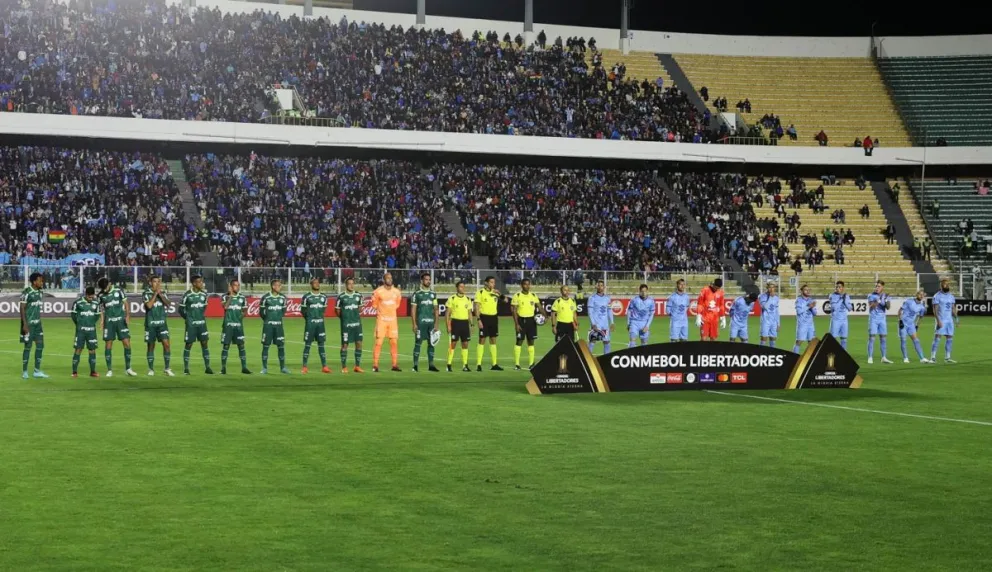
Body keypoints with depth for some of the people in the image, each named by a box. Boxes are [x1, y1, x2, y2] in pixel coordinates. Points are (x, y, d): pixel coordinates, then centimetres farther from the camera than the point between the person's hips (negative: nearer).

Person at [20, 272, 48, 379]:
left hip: (38, 323, 7)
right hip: (29, 324, -7)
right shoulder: (27, 293, -15)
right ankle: (24, 371, 8)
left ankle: (37, 371, 11)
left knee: (40, 345, 5)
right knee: (28, 347, -2)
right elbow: (22, 309, -15)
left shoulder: (40, 292, 9)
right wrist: (25, 324, -19)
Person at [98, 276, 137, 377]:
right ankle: (109, 370, 6)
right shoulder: (101, 295, 1)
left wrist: (128, 316, -9)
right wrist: (102, 322, 0)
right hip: (109, 321, 0)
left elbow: (126, 304, 4)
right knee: (108, 345, -1)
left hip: (121, 320, 0)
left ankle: (128, 368, 5)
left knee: (127, 343, -5)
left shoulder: (118, 291, -1)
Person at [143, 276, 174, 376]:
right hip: (150, 323, -2)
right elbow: (149, 305, -18)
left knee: (166, 344, -8)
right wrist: (155, 293, -14)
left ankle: (167, 369, -3)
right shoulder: (146, 294, -2)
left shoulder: (162, 293, 9)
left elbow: (168, 304, -6)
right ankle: (151, 369, 15)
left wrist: (160, 294, -11)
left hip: (162, 323, 3)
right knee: (151, 346, 4)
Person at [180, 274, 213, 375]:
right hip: (191, 324, -4)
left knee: (205, 343, 1)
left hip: (202, 322, 4)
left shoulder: (204, 294, 4)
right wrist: (188, 318, 1)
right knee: (189, 345, 1)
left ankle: (207, 367, 5)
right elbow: (181, 309, -2)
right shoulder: (187, 295, -10)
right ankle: (186, 368, 8)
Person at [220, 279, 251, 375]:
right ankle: (223, 368, 8)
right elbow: (225, 306, -20)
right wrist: (231, 295, -17)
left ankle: (244, 368, 3)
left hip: (239, 325, 2)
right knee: (226, 346, 1)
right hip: (228, 324, -2)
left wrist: (241, 317, -2)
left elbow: (245, 310, 15)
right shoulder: (226, 296, -2)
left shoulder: (242, 297, 7)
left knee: (241, 346, 0)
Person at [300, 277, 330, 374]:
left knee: (321, 344, 5)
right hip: (310, 323, -4)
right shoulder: (306, 297, -4)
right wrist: (309, 318, 3)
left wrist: (319, 317, 9)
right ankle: (304, 367, 1)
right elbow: (303, 310, 1)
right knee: (307, 345, -2)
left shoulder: (323, 297, 9)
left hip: (320, 323, 4)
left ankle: (324, 366, 6)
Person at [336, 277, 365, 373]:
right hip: (346, 324, -4)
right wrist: (344, 318, 0)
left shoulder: (358, 296, 5)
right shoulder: (341, 297, -6)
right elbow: (337, 310, 3)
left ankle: (357, 366, 10)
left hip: (357, 323, 4)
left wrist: (357, 316, 8)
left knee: (359, 343, 1)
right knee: (345, 344, 0)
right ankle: (344, 367, 9)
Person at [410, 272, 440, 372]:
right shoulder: (417, 294, 1)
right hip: (420, 322, -4)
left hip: (431, 322, 4)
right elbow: (413, 310, -1)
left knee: (431, 343, 4)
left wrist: (436, 324, 7)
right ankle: (415, 365, 1)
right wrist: (414, 324, -8)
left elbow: (436, 310, 14)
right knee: (418, 343, -3)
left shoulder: (433, 294, 14)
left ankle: (431, 365, 8)